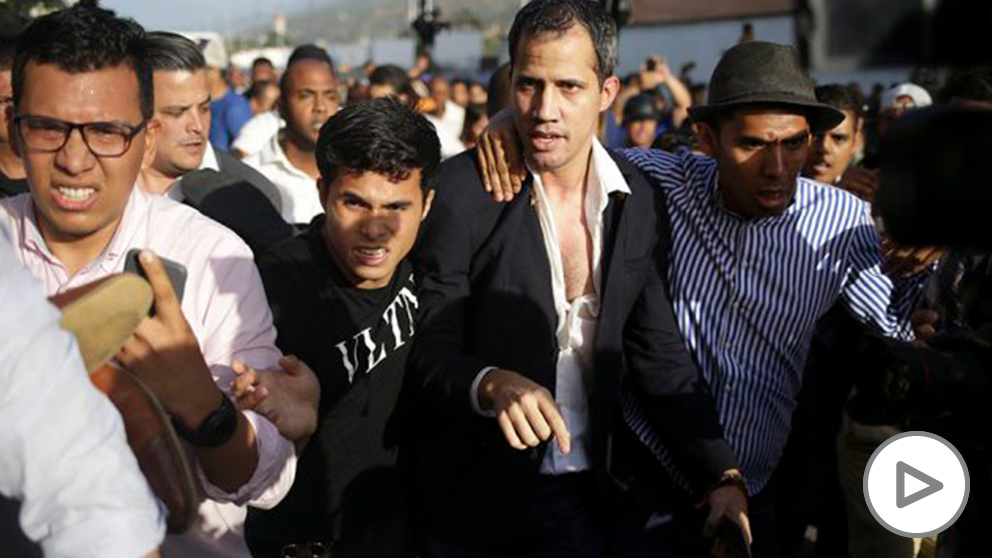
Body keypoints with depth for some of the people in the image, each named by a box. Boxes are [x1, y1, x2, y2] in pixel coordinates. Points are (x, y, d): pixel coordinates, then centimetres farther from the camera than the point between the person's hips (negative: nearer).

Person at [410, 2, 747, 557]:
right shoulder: (462, 190, -12)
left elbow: (662, 359, 3)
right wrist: (491, 384, -33)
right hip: (478, 494, -3)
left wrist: (721, 474, -7)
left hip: (598, 488, 4)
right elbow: (429, 349, -12)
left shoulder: (639, 202, 0)